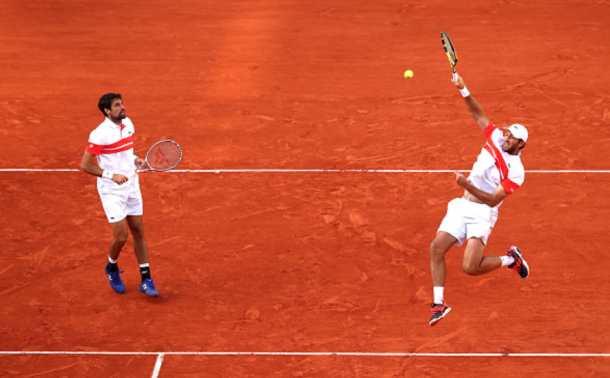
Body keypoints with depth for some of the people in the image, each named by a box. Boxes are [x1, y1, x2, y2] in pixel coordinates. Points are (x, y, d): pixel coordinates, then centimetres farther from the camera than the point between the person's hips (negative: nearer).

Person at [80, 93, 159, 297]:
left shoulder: (128, 123, 4)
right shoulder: (100, 134, -18)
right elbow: (85, 165, -15)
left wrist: (135, 159, 2)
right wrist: (112, 175, -22)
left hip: (132, 186, 6)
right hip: (111, 191, -6)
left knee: (138, 232, 7)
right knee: (121, 237, -8)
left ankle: (146, 280, 13)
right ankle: (112, 268, 24)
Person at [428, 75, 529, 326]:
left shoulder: (516, 172, -13)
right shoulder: (496, 139, 4)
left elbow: (493, 200, -19)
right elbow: (477, 113, 6)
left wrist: (468, 185, -30)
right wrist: (464, 90, -9)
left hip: (482, 214, -6)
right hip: (461, 207, 6)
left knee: (470, 267, -20)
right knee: (437, 247, -15)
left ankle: (511, 259, 9)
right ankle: (439, 303, -8)